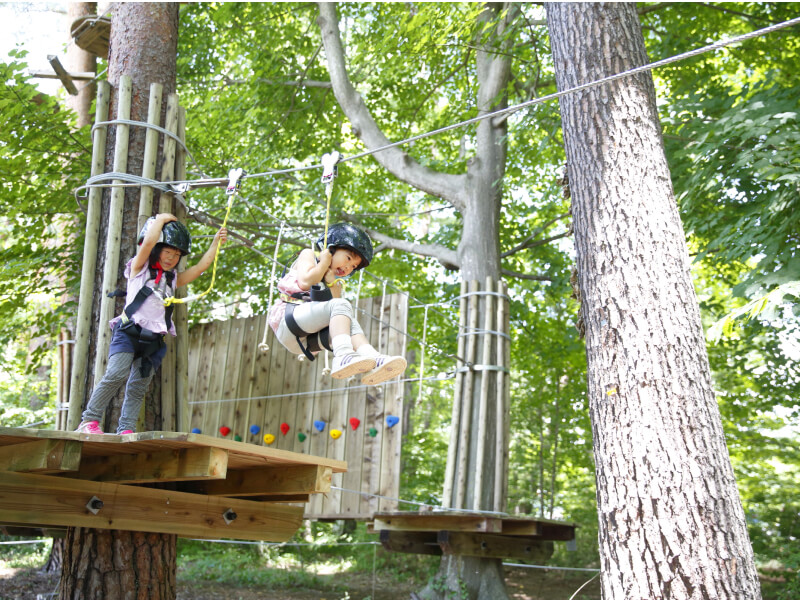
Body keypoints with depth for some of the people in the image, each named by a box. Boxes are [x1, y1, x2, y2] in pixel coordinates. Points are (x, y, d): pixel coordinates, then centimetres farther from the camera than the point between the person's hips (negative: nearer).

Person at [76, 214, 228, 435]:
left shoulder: (173, 279, 19)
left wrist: (216, 243, 7)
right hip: (129, 332, -5)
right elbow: (148, 242, -11)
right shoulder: (139, 269, 6)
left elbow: (201, 266, 13)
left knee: (138, 387, 2)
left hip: (153, 341, 5)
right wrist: (161, 219, 1)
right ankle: (89, 420, -12)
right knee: (116, 374, -20)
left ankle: (126, 429, 4)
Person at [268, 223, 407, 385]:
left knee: (350, 324, -21)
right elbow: (305, 282, -8)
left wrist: (331, 281, 3)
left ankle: (373, 360, -47)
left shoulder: (336, 283, 28)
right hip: (288, 319, -6)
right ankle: (344, 357, -51)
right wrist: (324, 263, 5)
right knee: (341, 305, -27)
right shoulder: (308, 255, 15)